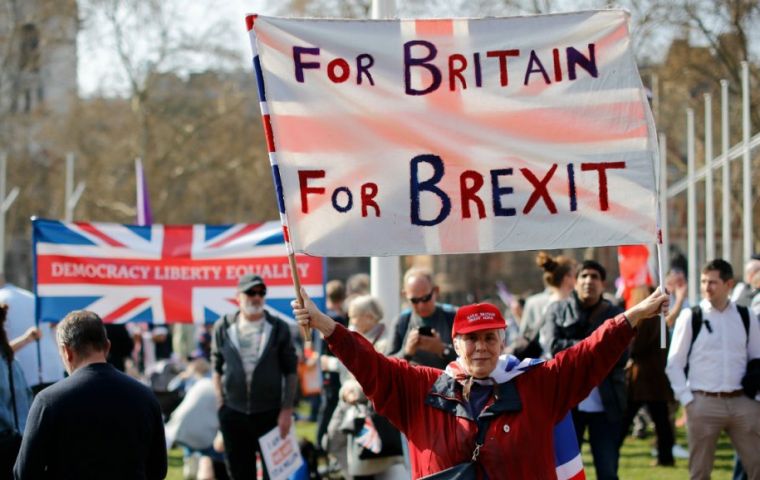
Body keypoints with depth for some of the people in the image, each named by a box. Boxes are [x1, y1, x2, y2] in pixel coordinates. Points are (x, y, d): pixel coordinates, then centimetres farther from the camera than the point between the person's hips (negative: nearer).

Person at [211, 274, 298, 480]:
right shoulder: (223, 327, 2)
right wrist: (220, 404, 1)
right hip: (233, 414, 1)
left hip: (270, 414, -1)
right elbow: (217, 368, 9)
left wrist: (287, 410, -5)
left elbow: (290, 372, 2)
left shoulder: (279, 328, 0)